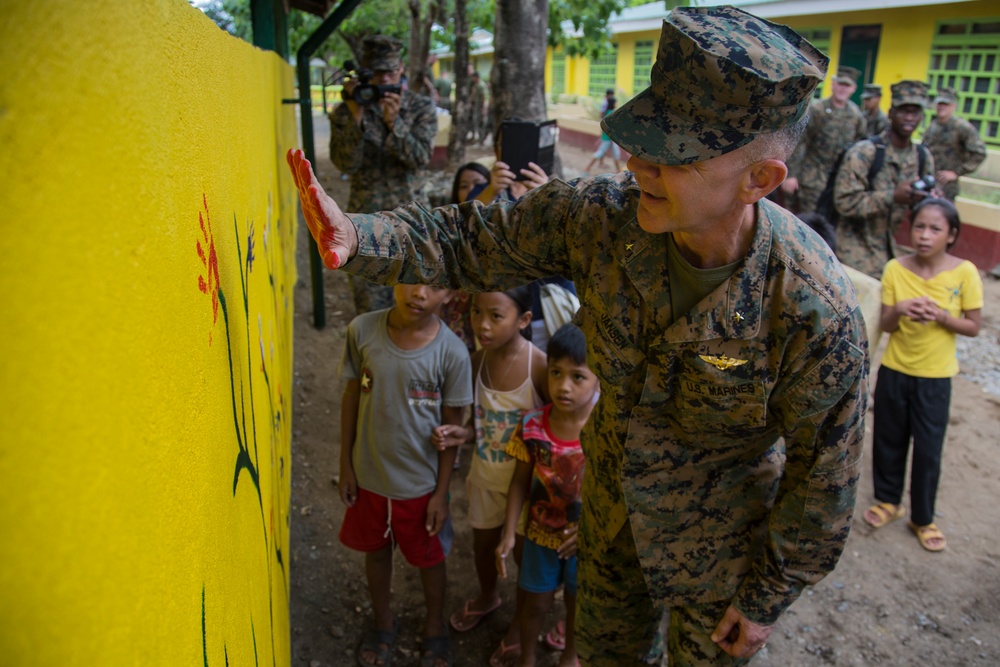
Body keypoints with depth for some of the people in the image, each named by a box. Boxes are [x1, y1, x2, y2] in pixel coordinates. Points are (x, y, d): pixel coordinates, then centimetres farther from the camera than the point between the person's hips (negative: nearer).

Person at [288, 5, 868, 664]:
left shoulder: (817, 313, -34)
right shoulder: (602, 214, -25)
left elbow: (823, 475, -20)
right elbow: (471, 243, -14)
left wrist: (768, 599, -8)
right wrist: (358, 236, -32)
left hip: (717, 544, -3)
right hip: (613, 501, 4)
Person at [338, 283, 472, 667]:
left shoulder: (452, 353, -21)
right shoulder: (361, 330, -16)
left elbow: (451, 426, -11)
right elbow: (352, 397, -4)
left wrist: (441, 492, -6)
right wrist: (346, 465, 1)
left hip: (420, 481, -2)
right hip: (369, 474, 2)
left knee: (428, 557, 20)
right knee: (376, 550, 24)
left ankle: (435, 627, 48)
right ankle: (382, 623, 51)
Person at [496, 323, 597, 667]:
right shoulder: (532, 425, -18)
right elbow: (521, 481, -7)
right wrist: (509, 533, -9)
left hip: (586, 538, -1)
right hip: (540, 533, 1)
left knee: (577, 602, 23)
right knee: (536, 602, 20)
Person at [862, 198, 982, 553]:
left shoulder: (964, 273, -10)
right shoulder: (895, 269, -6)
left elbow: (973, 326, -5)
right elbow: (885, 324, -2)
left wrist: (941, 316, -23)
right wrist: (899, 310, -23)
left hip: (935, 377, -2)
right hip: (894, 371, 2)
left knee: (928, 450, 6)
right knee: (888, 441, 14)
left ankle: (923, 518, 24)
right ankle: (889, 500, 36)